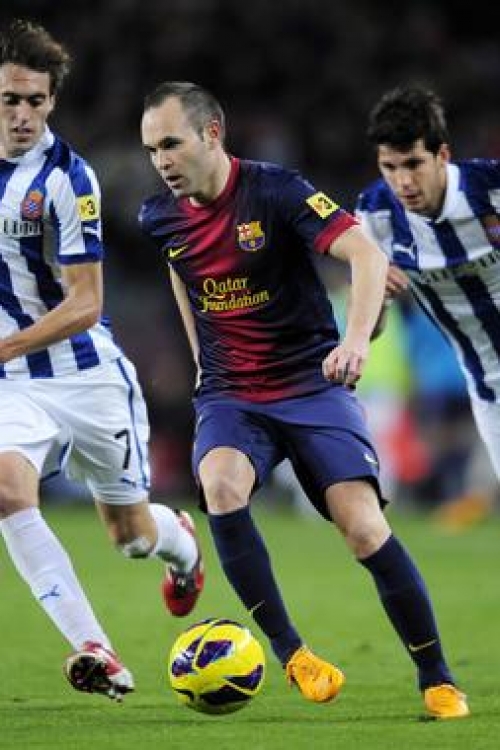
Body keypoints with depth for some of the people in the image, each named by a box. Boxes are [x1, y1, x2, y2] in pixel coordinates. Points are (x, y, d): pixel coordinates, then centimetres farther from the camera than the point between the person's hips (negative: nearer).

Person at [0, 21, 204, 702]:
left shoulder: (67, 177, -16)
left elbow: (84, 305, -17)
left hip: (88, 375, -3)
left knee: (132, 535, 10)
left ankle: (180, 542, 50)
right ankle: (93, 650, -30)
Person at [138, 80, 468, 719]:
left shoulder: (276, 191, -15)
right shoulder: (159, 218, 2)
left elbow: (365, 254, -26)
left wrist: (356, 339, -42)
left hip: (312, 385, -3)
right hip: (229, 396, 3)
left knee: (364, 528, -17)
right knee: (222, 486, -30)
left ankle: (437, 680, 1)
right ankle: (290, 653, -19)